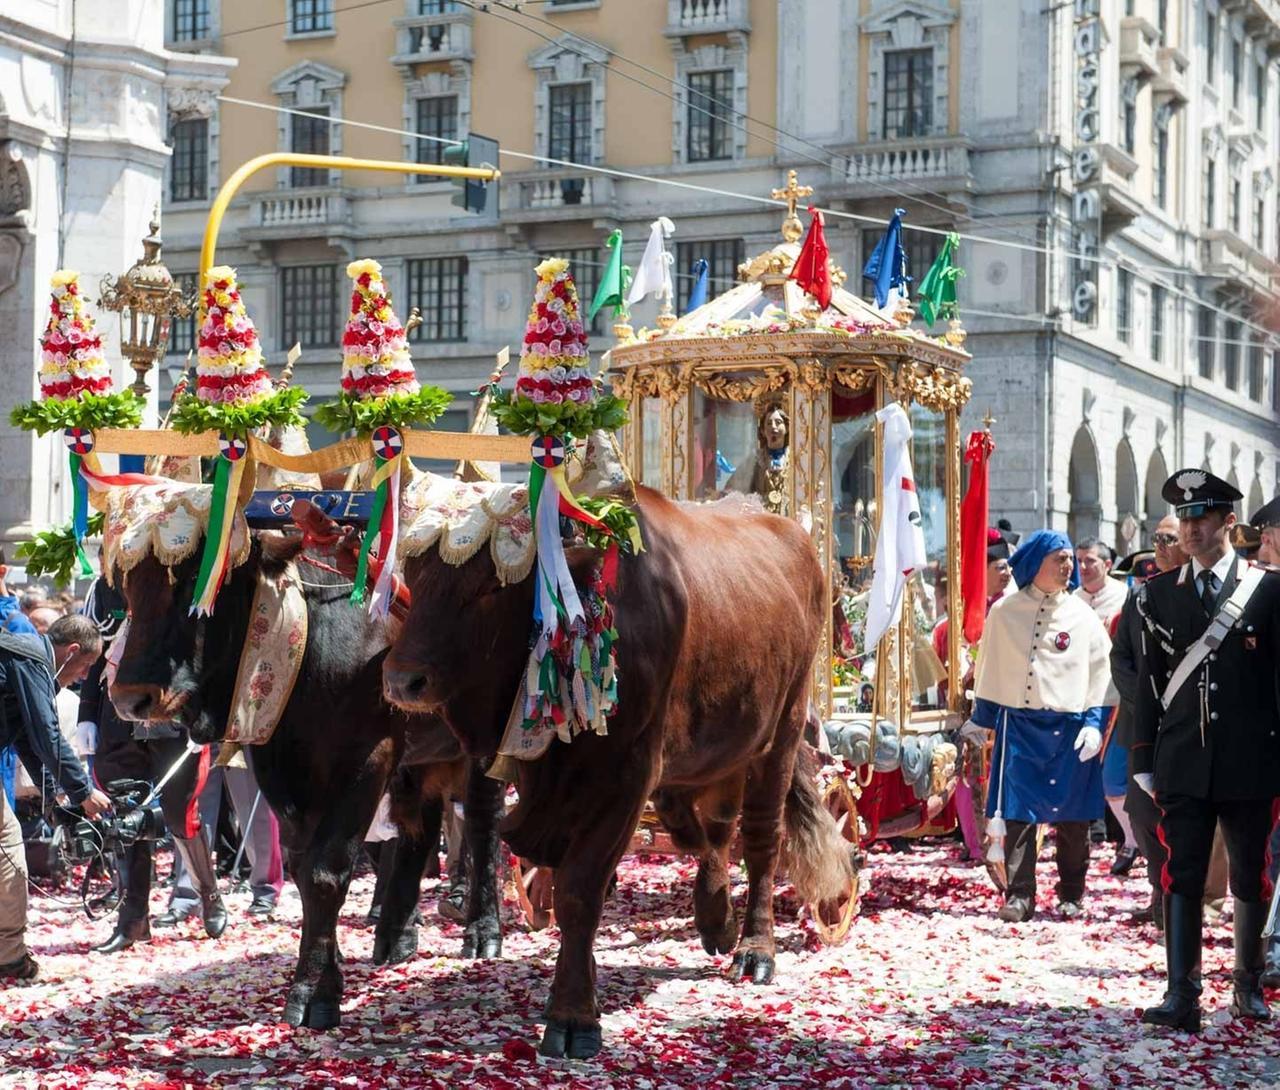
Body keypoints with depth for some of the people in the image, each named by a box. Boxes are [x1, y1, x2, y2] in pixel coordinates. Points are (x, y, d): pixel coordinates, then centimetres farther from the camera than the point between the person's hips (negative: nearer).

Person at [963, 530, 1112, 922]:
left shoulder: (1083, 616, 4)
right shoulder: (1005, 612, 4)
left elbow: (1101, 673, 4)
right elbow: (990, 667, 13)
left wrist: (1094, 723, -6)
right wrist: (980, 718, 16)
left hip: (1068, 727, 0)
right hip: (1019, 725, 0)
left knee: (1072, 816, 5)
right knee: (1018, 813, -3)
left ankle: (1071, 894, 18)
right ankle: (1019, 895, 2)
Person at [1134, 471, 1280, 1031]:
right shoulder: (1159, 592, 7)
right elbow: (1150, 679, 9)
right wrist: (1145, 761, 6)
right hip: (1184, 762, 1)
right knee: (1182, 877, -4)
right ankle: (1182, 996, -6)